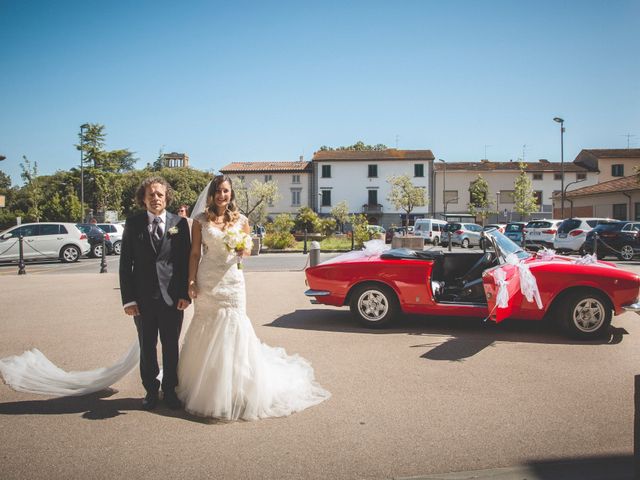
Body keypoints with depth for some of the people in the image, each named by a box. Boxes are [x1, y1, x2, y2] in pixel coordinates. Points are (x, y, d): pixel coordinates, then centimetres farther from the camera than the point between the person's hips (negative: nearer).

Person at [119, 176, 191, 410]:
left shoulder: (180, 223, 1)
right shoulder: (133, 224, 1)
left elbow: (186, 260, 2)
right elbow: (125, 263, 0)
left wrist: (185, 294, -6)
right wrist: (128, 299, -5)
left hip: (172, 298, 0)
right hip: (143, 298, 0)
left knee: (171, 347, 10)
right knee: (147, 347, 12)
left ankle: (170, 390, 26)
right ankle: (151, 391, 28)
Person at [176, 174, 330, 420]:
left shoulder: (241, 220, 6)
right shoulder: (201, 220, 2)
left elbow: (247, 250, 12)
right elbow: (195, 253, 2)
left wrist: (243, 250, -11)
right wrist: (191, 281, -5)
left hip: (231, 280, 1)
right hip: (207, 280, 0)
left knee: (232, 330, 0)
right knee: (206, 333, 5)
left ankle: (233, 390, 13)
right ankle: (204, 390, 19)